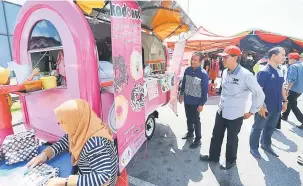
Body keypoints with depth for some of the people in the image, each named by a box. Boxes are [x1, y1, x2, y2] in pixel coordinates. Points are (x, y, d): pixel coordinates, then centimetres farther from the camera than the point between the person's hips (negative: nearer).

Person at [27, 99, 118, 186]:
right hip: (85, 177, 7)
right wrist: (44, 154, -10)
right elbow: (63, 142, 7)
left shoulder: (95, 143, -36)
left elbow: (104, 178, -39)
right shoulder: (81, 130, -9)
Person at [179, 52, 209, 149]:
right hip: (187, 100, 6)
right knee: (189, 118, 21)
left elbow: (205, 90, -15)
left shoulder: (203, 74, -18)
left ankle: (198, 140, 22)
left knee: (196, 120, 6)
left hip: (196, 102, -5)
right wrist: (181, 94, 14)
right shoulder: (187, 70, -2)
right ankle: (190, 132, 43)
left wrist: (202, 104, -15)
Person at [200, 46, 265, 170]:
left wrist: (251, 112, -6)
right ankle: (213, 156, 39)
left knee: (231, 139, 13)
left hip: (235, 115, -6)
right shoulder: (225, 72, 1)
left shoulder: (245, 75, -20)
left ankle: (231, 161, 37)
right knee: (216, 136, 18)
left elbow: (259, 94, -13)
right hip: (221, 112, 6)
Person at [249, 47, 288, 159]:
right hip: (265, 107, -7)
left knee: (270, 127, 21)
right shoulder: (264, 72, -19)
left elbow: (281, 87, 16)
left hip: (276, 107, 8)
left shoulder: (280, 71, 5)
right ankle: (253, 148, 24)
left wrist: (284, 101, 15)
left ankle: (266, 145, 40)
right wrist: (261, 106, -21)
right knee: (258, 128, 9)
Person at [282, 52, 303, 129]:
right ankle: (285, 116, 36)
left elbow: (292, 79, -25)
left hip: (293, 89, -9)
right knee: (290, 102, 24)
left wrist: (287, 89, -22)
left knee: (293, 106, -3)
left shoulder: (293, 66, -16)